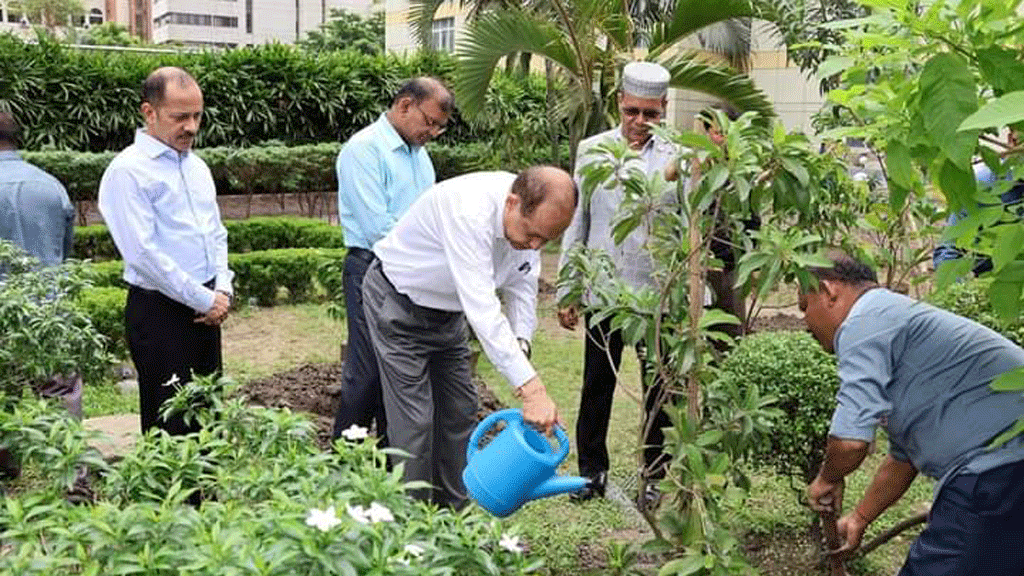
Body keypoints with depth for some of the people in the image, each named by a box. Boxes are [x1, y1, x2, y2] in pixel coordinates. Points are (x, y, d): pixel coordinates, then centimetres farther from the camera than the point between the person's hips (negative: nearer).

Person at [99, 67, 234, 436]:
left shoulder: (197, 166, 12)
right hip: (160, 312, -7)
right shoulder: (128, 171, -13)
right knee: (170, 424, 2)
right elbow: (144, 254, -19)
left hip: (205, 310, 7)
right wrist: (205, 299, -14)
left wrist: (222, 289, 0)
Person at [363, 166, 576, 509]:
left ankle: (454, 514, 23)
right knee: (414, 421, -8)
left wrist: (522, 346, -17)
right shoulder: (468, 211, -40)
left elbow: (521, 285, -1)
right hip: (398, 304, -7)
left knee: (459, 413, 10)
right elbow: (481, 308, -45)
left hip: (447, 312, 8)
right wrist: (531, 388, -48)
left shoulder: (532, 215, -15)